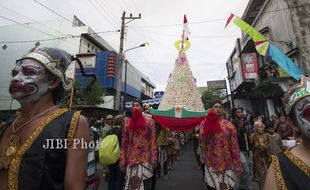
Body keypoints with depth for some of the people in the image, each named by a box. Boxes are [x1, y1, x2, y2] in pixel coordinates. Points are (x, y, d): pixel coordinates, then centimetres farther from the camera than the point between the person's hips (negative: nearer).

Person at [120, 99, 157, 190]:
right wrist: (122, 160, 3)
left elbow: (153, 141, -3)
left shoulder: (149, 121, -2)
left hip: (145, 159, -2)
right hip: (131, 159, 2)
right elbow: (124, 142, 5)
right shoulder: (127, 122, 5)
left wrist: (154, 158, -6)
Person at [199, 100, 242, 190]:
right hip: (211, 164, 0)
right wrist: (210, 120, -22)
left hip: (227, 164, 0)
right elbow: (203, 139, -21)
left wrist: (238, 165, -3)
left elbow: (234, 146, -1)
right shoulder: (205, 123, -3)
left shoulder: (228, 124, -3)